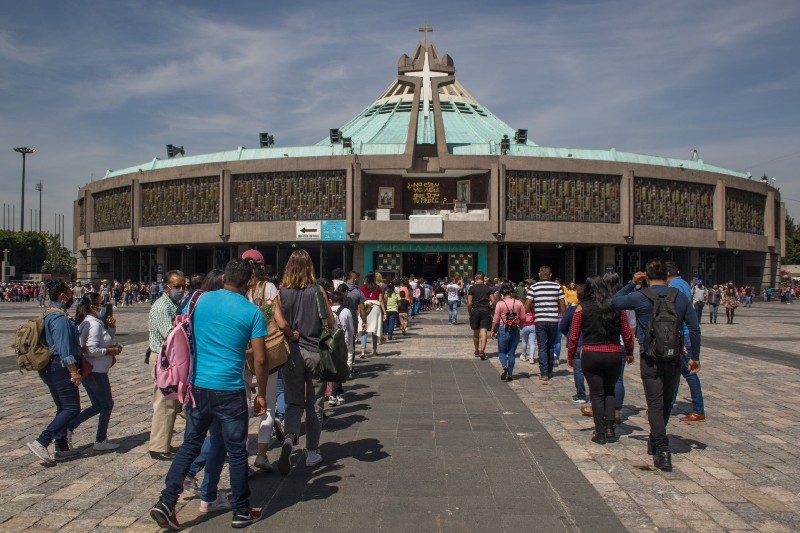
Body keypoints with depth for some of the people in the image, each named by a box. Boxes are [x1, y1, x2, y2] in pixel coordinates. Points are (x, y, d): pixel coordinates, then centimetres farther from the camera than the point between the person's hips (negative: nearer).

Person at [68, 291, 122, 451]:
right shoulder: (95, 324, -19)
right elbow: (91, 350, -26)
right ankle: (100, 441, 13)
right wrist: (111, 351, -16)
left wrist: (111, 327, 5)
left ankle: (68, 428, 13)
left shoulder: (93, 322, 12)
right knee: (107, 405, 5)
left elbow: (108, 339, 23)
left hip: (88, 371, 10)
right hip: (96, 371, -10)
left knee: (97, 406, 18)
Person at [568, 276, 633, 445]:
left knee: (597, 393, 7)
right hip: (613, 355, 2)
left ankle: (600, 433, 7)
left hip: (590, 355, -2)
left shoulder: (582, 308, -4)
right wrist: (629, 353, 21)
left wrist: (570, 357, 10)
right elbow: (627, 333, 7)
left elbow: (574, 336, -2)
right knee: (609, 391, 19)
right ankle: (610, 428, 11)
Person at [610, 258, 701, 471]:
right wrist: (695, 357, 12)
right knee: (667, 403, 18)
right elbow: (695, 329, 4)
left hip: (651, 358, -4)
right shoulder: (680, 297, 3)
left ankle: (662, 451, -11)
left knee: (655, 403, -1)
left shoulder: (639, 297, -8)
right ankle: (655, 442, 34)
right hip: (674, 357, 4)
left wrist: (632, 284, 7)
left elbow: (614, 302, 7)